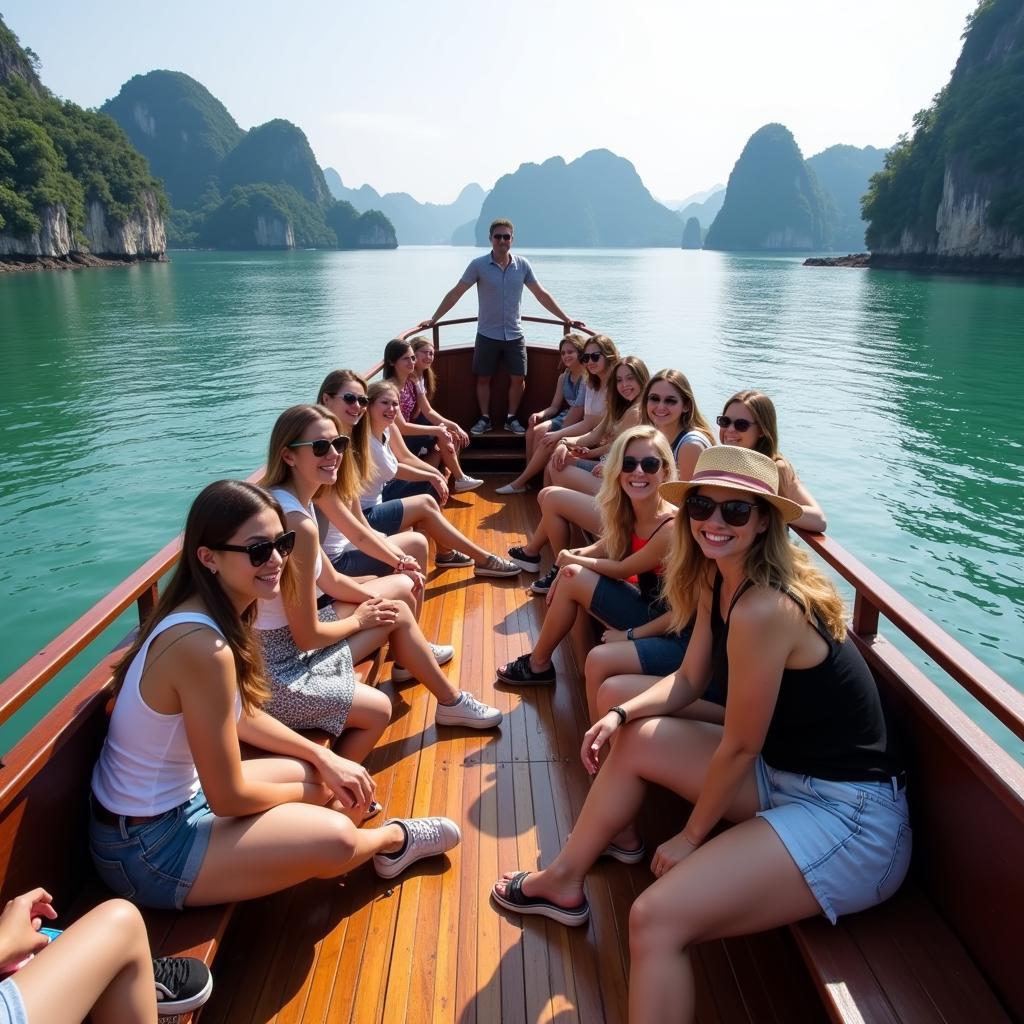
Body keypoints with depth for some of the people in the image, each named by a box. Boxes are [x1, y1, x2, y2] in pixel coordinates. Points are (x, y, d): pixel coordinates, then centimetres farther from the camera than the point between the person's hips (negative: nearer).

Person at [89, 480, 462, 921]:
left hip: (169, 797, 9)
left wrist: (323, 757, 1)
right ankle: (393, 839, 17)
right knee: (336, 837, -15)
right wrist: (312, 793, -6)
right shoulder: (203, 646, -32)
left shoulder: (205, 613, -4)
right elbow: (229, 798, -25)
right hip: (145, 849, -9)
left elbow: (241, 716, 10)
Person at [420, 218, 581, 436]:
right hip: (487, 334, -1)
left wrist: (566, 319, 5)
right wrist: (433, 319, -6)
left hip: (514, 335, 2)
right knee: (483, 378, 5)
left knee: (518, 378, 1)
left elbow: (541, 295, 7)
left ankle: (512, 418, 18)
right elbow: (456, 293, -4)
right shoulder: (478, 265, -6)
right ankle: (484, 419, 20)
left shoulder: (522, 265, 0)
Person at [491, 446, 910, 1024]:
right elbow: (690, 681, 11)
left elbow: (739, 746, -19)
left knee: (658, 919, -23)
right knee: (638, 740, 11)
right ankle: (566, 882, 28)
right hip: (786, 775, 10)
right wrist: (621, 714, -7)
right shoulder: (719, 582, 1)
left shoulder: (763, 609, -27)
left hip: (851, 817, -9)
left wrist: (691, 837, -5)